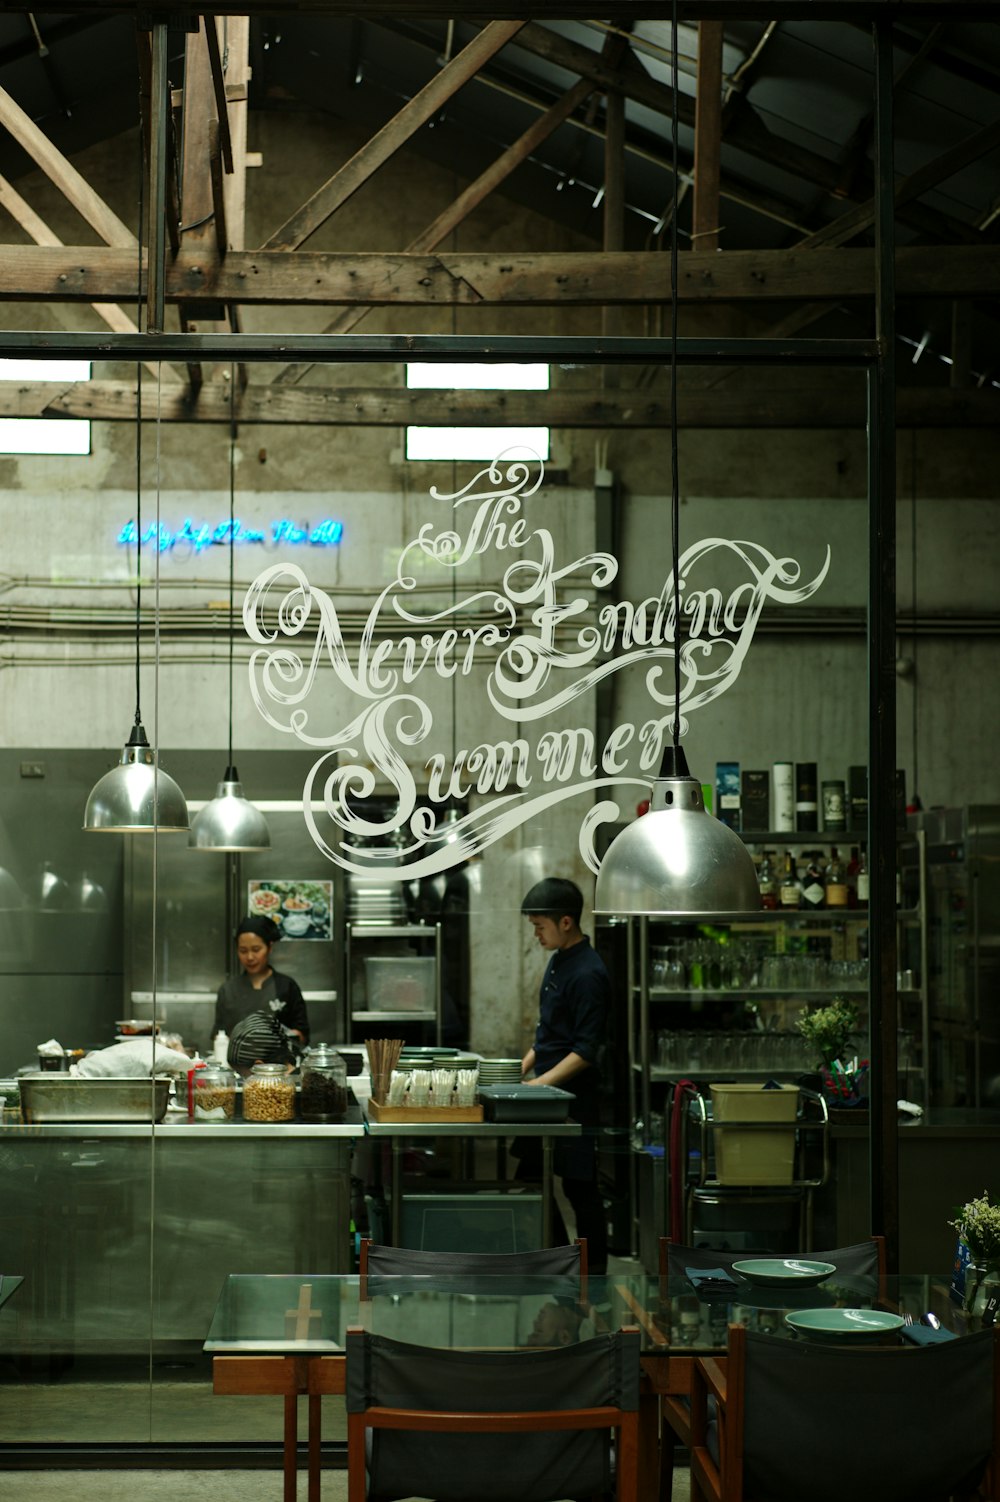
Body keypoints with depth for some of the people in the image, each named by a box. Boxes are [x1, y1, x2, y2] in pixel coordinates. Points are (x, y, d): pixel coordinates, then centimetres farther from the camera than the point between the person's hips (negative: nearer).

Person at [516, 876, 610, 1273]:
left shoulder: (588, 975, -19)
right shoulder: (558, 962, 11)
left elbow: (586, 1051, -21)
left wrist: (539, 1084, -23)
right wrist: (523, 1068, 12)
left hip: (574, 1099, -10)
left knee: (579, 1188, -1)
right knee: (530, 1177, 14)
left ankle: (594, 1271, 11)